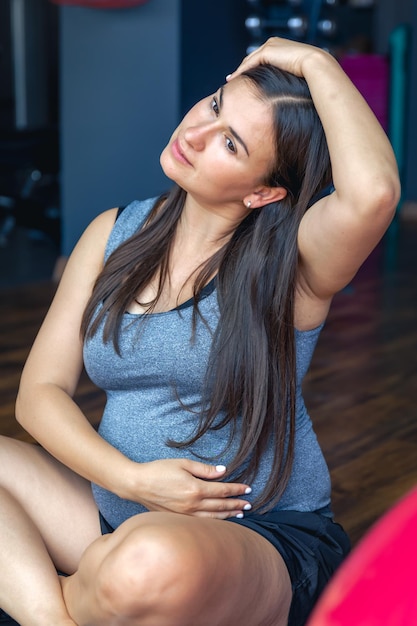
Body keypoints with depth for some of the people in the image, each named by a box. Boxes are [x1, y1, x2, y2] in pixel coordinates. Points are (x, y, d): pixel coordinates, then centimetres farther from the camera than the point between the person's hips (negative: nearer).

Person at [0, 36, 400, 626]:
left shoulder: (289, 258, -10)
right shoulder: (115, 233, 5)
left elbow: (374, 190, -34)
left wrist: (316, 64, -18)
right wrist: (131, 478, -14)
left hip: (260, 537, -5)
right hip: (118, 512, 6)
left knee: (155, 562, -39)